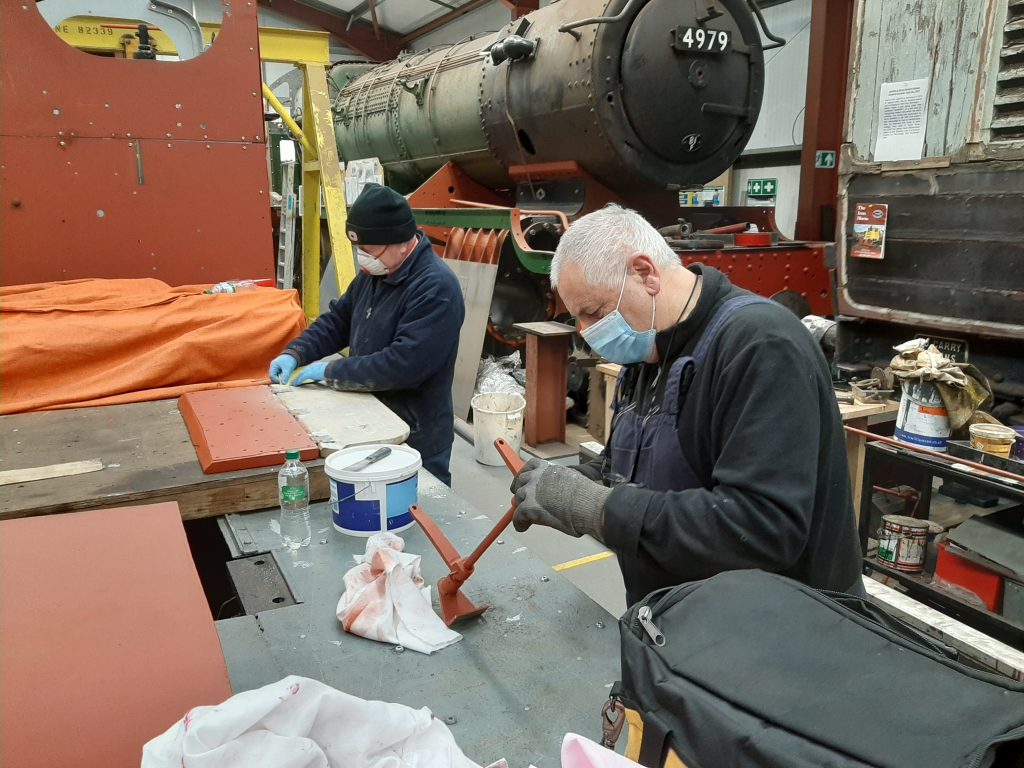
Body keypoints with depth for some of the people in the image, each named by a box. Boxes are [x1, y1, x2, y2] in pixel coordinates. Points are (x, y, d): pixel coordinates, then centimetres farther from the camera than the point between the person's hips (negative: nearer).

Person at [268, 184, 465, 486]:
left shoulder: (436, 288, -24)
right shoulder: (374, 273, 5)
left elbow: (403, 364, -30)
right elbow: (338, 319, 16)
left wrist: (331, 373, -22)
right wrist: (295, 353, 0)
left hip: (416, 439, -8)